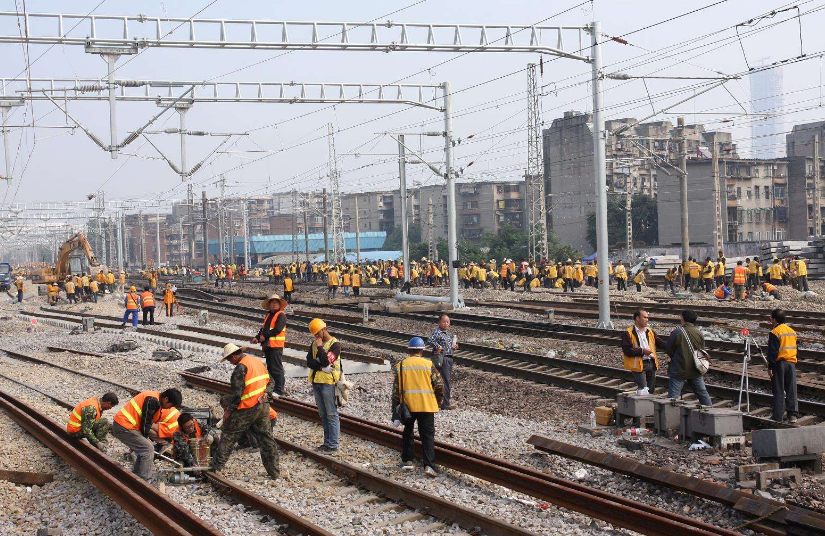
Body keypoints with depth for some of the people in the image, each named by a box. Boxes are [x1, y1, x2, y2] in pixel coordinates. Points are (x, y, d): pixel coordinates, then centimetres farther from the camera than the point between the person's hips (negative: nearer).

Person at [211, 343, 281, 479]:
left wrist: (230, 408, -5)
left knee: (229, 435, 6)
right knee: (265, 438, 10)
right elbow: (270, 382, 17)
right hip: (264, 406, 7)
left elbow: (237, 392, -16)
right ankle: (274, 471, 10)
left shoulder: (241, 367, -15)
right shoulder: (259, 361, 12)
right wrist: (266, 394, 5)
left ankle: (217, 465, 11)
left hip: (247, 409, -7)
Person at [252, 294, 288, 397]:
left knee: (276, 368, -8)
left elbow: (278, 329, -18)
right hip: (267, 345, 9)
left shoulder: (281, 315, -7)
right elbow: (263, 329, 18)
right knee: (270, 368, 15)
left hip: (276, 346, -9)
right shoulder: (268, 316, 20)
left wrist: (265, 336, -15)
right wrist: (257, 337, 1)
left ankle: (279, 390, -6)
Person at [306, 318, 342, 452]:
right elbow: (309, 362, 1)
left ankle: (333, 445, -3)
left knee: (331, 414, -4)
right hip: (316, 382, 7)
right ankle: (327, 442, 19)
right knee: (323, 415, 12)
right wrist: (321, 367, -13)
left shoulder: (334, 344, -9)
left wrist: (320, 347, -12)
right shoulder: (314, 344, 12)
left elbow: (326, 361, -21)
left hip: (328, 383, -7)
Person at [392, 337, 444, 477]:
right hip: (426, 406, -2)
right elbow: (439, 386, -4)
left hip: (407, 406, 2)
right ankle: (429, 465, -11)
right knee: (428, 435, 0)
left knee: (408, 432, 21)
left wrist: (395, 410, 5)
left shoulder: (401, 365, 2)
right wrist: (437, 402, 13)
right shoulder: (429, 364, -3)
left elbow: (396, 389, 0)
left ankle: (407, 460, 24)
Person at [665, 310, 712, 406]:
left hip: (679, 370, -4)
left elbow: (668, 349, -4)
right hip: (695, 371, 4)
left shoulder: (677, 332, -14)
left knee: (673, 396, -4)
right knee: (703, 394, 17)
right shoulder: (699, 334, -1)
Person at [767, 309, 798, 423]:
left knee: (779, 391, -1)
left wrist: (770, 367, -13)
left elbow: (773, 352, -15)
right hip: (792, 362, 6)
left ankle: (778, 416, 1)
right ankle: (793, 414, 2)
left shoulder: (775, 332, -12)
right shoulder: (792, 331, 11)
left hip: (779, 363, -6)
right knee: (791, 389, 7)